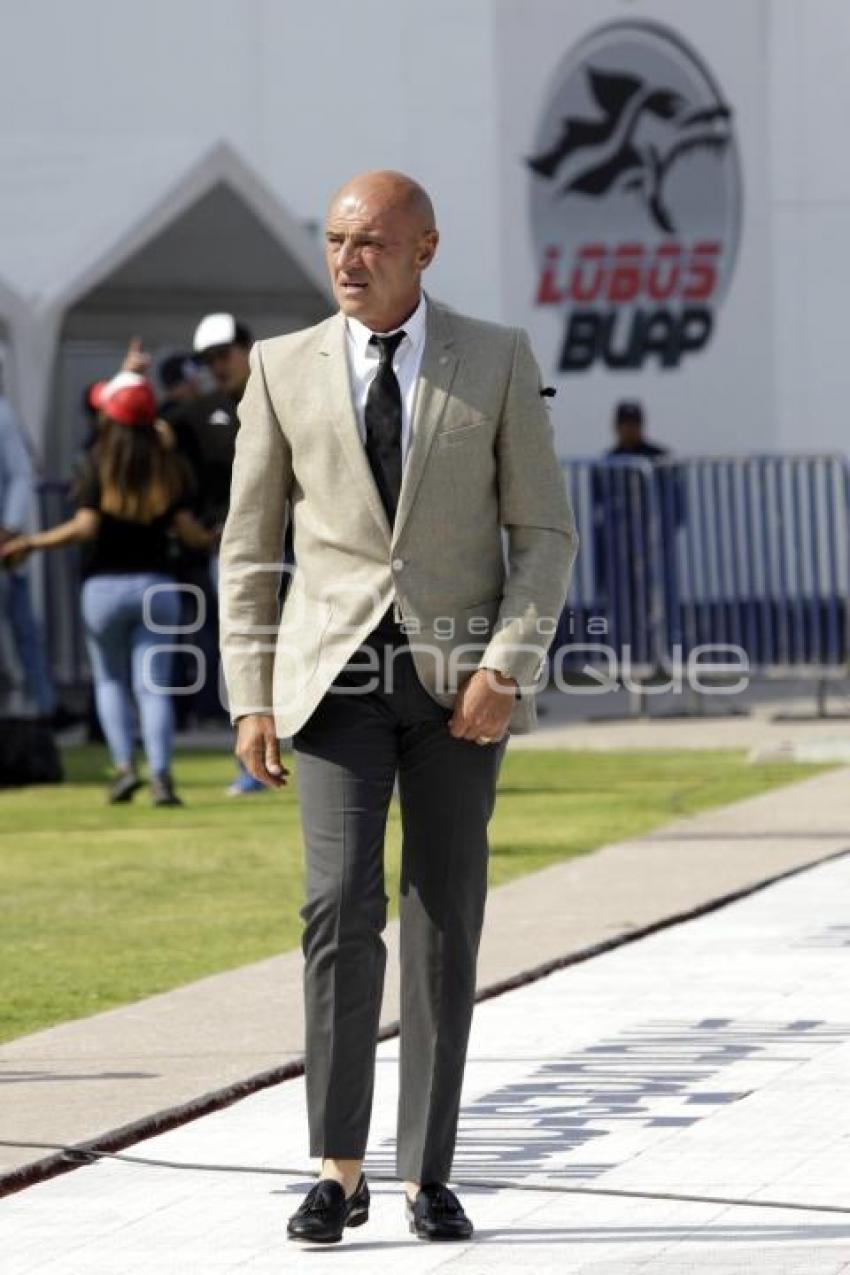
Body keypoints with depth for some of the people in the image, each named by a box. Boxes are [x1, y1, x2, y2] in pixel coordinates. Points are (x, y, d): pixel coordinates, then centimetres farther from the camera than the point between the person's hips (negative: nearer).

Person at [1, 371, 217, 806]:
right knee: (154, 686, 3)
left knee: (110, 680, 15)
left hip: (104, 586, -2)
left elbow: (85, 527, -16)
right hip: (157, 585, 2)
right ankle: (160, 773, -12)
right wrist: (213, 539, 19)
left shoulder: (96, 465, -8)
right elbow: (186, 529, -2)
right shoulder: (169, 467, 1)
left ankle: (124, 765, 0)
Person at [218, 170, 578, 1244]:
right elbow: (250, 547, 7)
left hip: (461, 679, 0)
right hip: (339, 673, 0)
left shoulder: (496, 361, 0)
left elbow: (544, 533, 0)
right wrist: (251, 700, -1)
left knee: (444, 925, 2)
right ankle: (338, 1170, -6)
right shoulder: (284, 368, 3)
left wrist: (507, 669, -13)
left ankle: (426, 1176, 11)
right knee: (342, 906, -15)